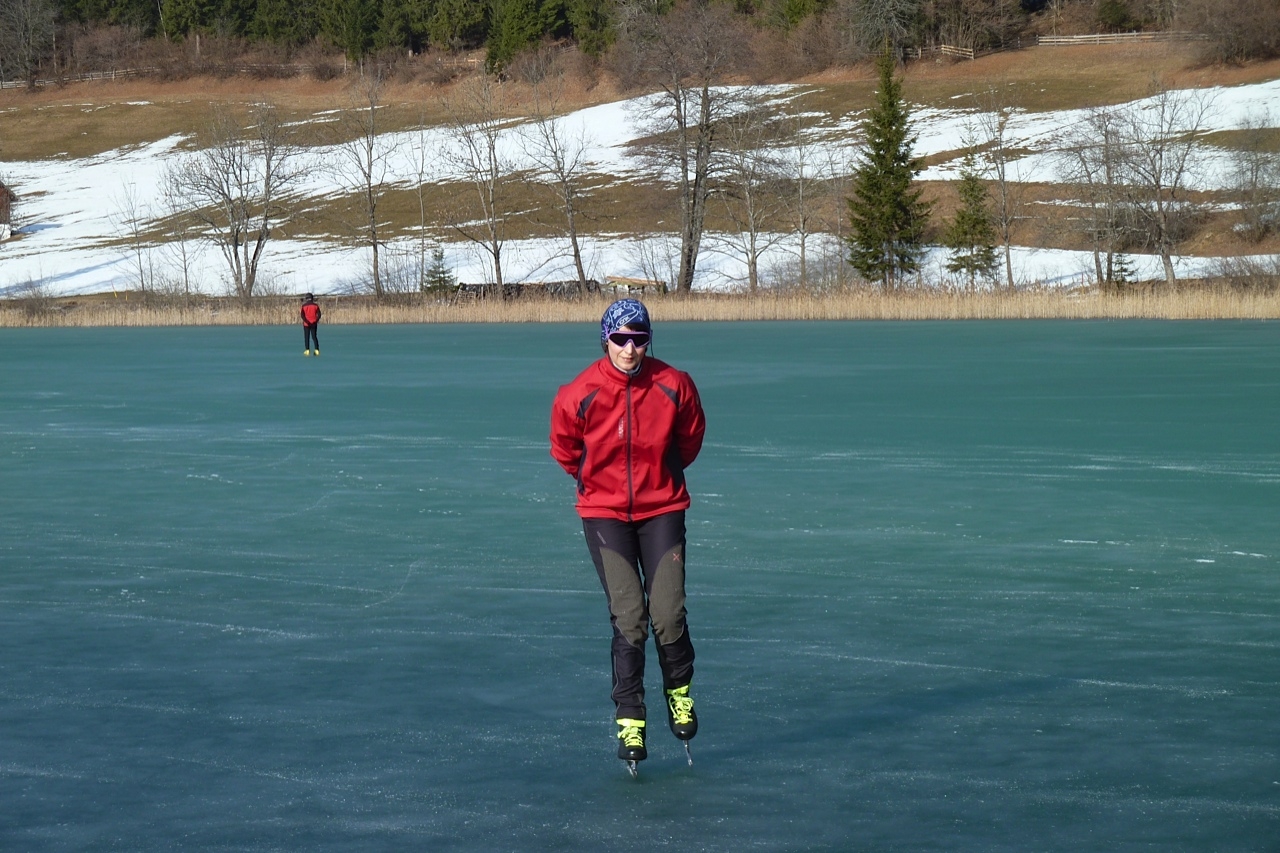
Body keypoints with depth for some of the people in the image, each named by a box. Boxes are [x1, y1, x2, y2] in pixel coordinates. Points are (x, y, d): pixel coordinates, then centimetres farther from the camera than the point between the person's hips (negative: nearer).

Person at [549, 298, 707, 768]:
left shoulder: (674, 386, -10)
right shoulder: (580, 394, -13)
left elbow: (690, 437, 11)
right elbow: (564, 448, 7)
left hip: (662, 509, 1)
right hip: (604, 513, -1)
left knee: (668, 614, -6)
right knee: (628, 618, -10)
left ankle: (679, 690, 22)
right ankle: (629, 719, 1)